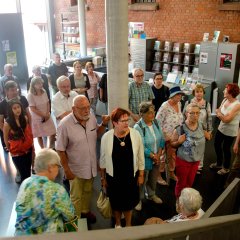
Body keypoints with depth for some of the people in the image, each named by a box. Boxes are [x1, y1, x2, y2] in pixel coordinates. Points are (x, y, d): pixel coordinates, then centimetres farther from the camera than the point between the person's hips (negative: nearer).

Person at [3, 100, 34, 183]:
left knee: (28, 172, 16)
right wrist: (10, 150, 5)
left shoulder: (25, 118, -8)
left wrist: (32, 146, 11)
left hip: (28, 150, 4)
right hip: (17, 153, -4)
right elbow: (6, 140, -7)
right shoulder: (7, 123, -20)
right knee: (24, 175, 4)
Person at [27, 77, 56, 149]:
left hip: (47, 116, 5)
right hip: (37, 118, -5)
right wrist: (43, 115, -14)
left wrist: (47, 114, -10)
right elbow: (33, 109, -18)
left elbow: (48, 103, 4)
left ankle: (50, 148, 27)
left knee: (53, 133, 6)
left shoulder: (44, 91, -2)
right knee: (39, 135, 10)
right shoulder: (30, 95, -18)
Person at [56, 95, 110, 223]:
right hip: (76, 169, -5)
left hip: (91, 165, 5)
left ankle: (85, 211, 52)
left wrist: (104, 124, -9)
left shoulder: (92, 117, -10)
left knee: (88, 191, 27)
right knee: (76, 196, 16)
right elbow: (60, 150, -18)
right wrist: (66, 170, -14)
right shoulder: (65, 125, -26)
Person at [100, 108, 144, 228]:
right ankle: (118, 224, 49)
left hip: (131, 176, 0)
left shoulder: (135, 134, -15)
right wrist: (103, 178, 3)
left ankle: (128, 225, 46)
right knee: (116, 203, 20)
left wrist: (141, 175, 1)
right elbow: (103, 160, -3)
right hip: (113, 177, 0)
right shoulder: (106, 137, -16)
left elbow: (140, 157, -4)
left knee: (129, 202, 19)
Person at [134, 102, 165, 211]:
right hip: (144, 160, -6)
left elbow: (162, 139, 1)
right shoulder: (138, 127, -23)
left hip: (156, 159, 6)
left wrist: (158, 155, -8)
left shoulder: (156, 122, -4)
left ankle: (151, 195, 50)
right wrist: (153, 156, -14)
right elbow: (141, 147, -22)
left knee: (153, 179, 25)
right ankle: (139, 199, 34)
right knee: (142, 180, 11)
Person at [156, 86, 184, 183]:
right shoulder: (165, 107, -21)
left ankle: (171, 173, 39)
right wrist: (164, 136, -18)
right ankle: (158, 175, 25)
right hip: (166, 137, -7)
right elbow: (158, 122, -19)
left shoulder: (179, 104, 1)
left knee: (173, 155, 20)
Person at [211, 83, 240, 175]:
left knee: (226, 149, 8)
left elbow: (226, 119, -26)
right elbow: (218, 112, 2)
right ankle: (219, 163, 42)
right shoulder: (225, 100, -3)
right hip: (221, 128, 7)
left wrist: (218, 112, -12)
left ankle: (226, 168, 32)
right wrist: (221, 115, -19)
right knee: (217, 144, 18)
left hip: (230, 131, -7)